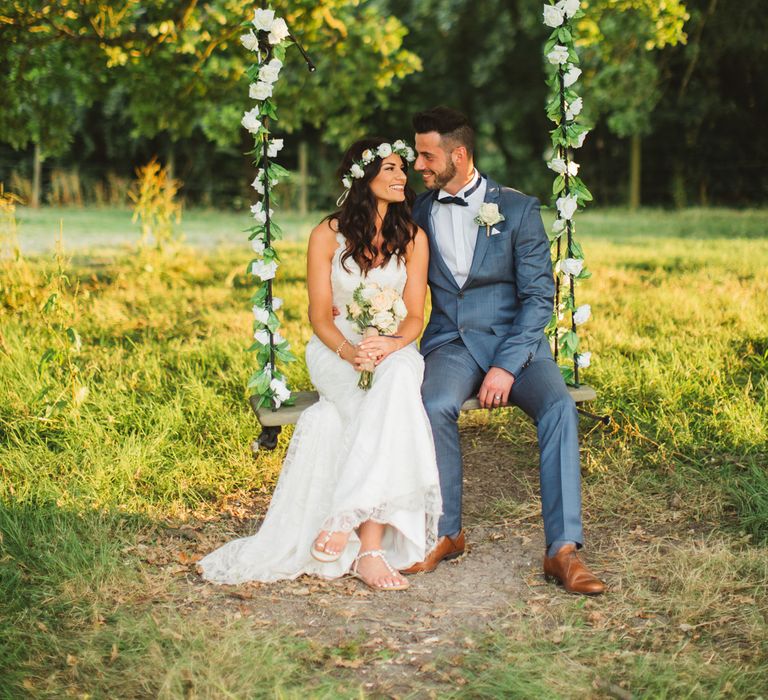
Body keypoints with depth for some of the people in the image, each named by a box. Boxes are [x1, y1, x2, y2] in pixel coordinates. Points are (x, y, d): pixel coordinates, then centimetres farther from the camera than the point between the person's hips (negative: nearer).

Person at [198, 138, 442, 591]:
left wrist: (392, 345, -22)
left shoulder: (413, 238, 6)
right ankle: (370, 547, -39)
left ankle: (345, 519, -40)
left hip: (394, 349, 2)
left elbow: (415, 316, 1)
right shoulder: (328, 235, 0)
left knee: (399, 378, -36)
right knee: (382, 414, -35)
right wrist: (349, 351, -23)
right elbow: (320, 316, -2)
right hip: (336, 350, -2)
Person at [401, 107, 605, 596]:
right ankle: (446, 533, -14)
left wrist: (506, 366, -18)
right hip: (450, 342, 2)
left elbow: (539, 296, -6)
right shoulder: (419, 212, 10)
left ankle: (562, 549, -27)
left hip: (514, 340, -2)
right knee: (435, 406, -31)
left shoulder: (518, 209, -1)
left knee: (559, 406, -30)